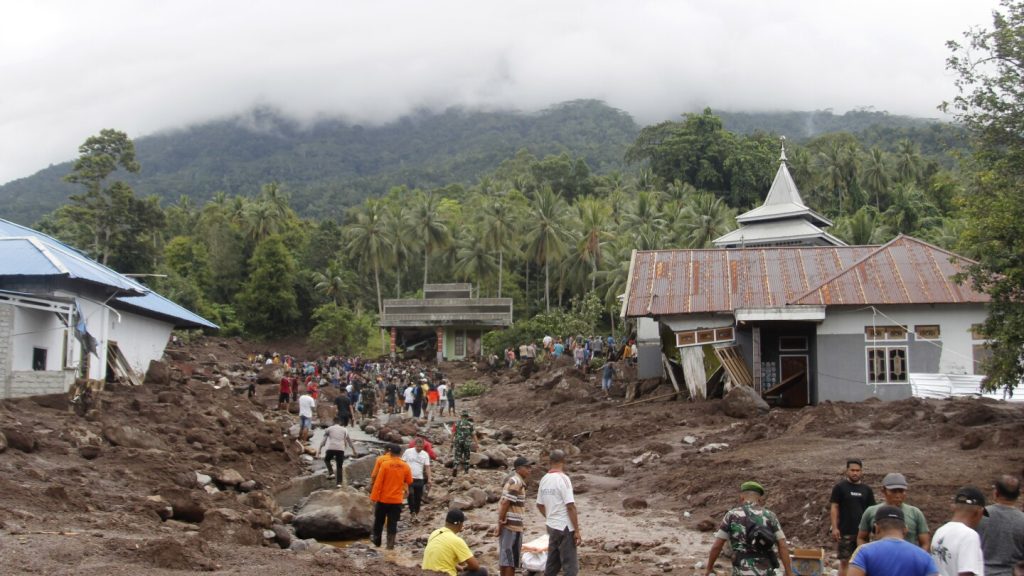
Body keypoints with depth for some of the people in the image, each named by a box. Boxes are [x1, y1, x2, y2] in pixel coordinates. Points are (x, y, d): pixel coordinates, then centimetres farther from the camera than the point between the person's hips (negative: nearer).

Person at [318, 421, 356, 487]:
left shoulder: (329, 428, 14)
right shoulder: (344, 430, 19)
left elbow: (323, 440, 8)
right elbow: (349, 440, 22)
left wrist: (320, 449, 6)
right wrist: (353, 449, 28)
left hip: (331, 448, -1)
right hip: (341, 449, 1)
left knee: (326, 460, 25)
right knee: (339, 466, 9)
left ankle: (331, 472, 5)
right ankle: (339, 482, 4)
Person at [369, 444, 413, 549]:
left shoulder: (384, 464, -13)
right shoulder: (406, 466, -5)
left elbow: (378, 482, -12)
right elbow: (409, 481, 9)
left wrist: (374, 497, -8)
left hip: (383, 498, -1)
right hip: (397, 500, 1)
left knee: (379, 520, 17)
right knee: (393, 523, 6)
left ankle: (377, 540, 31)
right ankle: (390, 544, 4)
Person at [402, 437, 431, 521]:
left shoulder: (425, 454, 5)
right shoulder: (408, 452, -2)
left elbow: (427, 467, 4)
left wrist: (429, 479, -3)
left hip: (420, 479, 3)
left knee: (418, 497, 6)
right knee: (410, 494, -21)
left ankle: (416, 514, 19)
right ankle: (412, 512, -13)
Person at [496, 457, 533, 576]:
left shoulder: (513, 479, 17)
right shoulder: (516, 482, -15)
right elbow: (505, 503, -21)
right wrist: (500, 522, -18)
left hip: (508, 524, 10)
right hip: (512, 524, -10)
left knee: (505, 554, 15)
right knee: (511, 557, -5)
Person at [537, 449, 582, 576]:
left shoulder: (544, 479, 6)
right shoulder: (563, 479, -16)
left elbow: (539, 505, 14)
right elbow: (570, 507, -18)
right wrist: (577, 530, -14)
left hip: (551, 526, 7)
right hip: (565, 527, -7)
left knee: (552, 564, 15)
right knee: (570, 566, -3)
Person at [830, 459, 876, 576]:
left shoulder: (866, 489, 10)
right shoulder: (840, 487, 0)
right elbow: (834, 508, -3)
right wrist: (834, 528, -11)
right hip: (845, 532, -3)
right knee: (844, 562, -4)